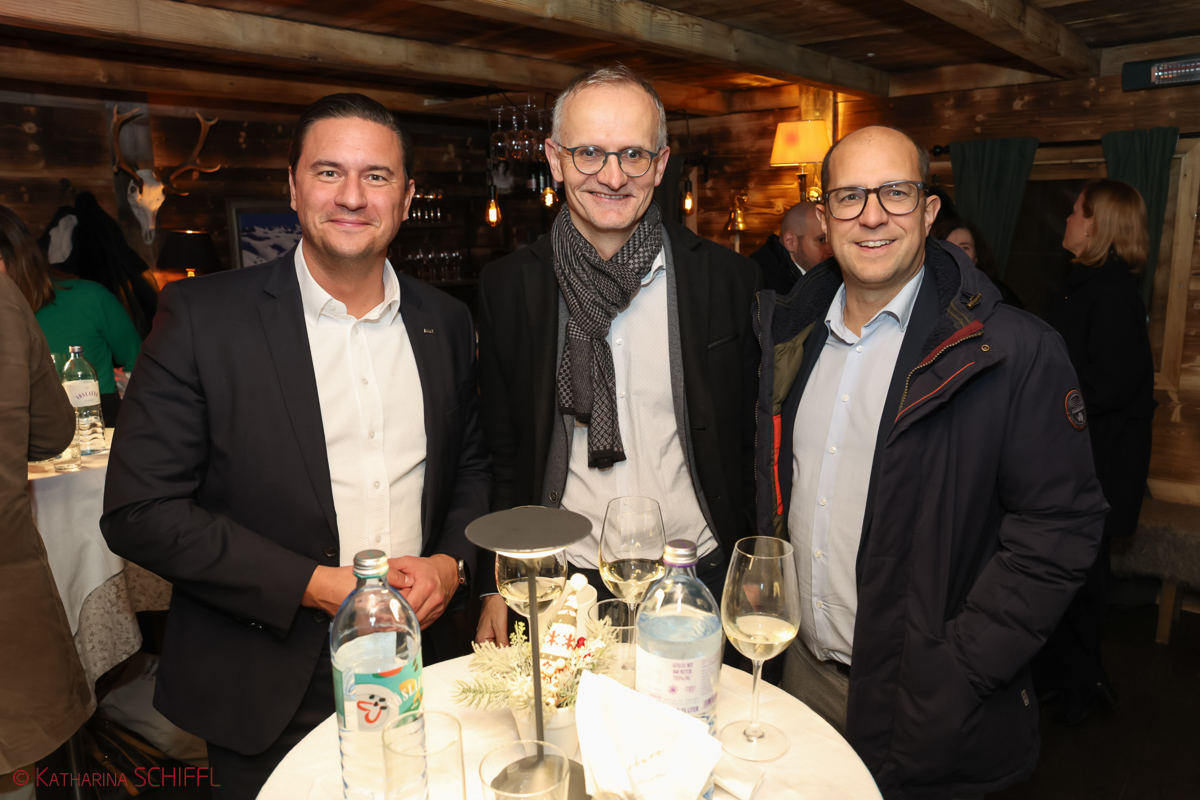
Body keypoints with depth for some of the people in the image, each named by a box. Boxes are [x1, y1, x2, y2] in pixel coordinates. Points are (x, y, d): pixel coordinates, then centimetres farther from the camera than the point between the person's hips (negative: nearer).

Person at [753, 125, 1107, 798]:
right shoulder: (793, 332, 2)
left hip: (925, 709, -4)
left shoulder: (1016, 353, -15)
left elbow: (1060, 528, -15)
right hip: (801, 669, 5)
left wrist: (955, 674, -18)